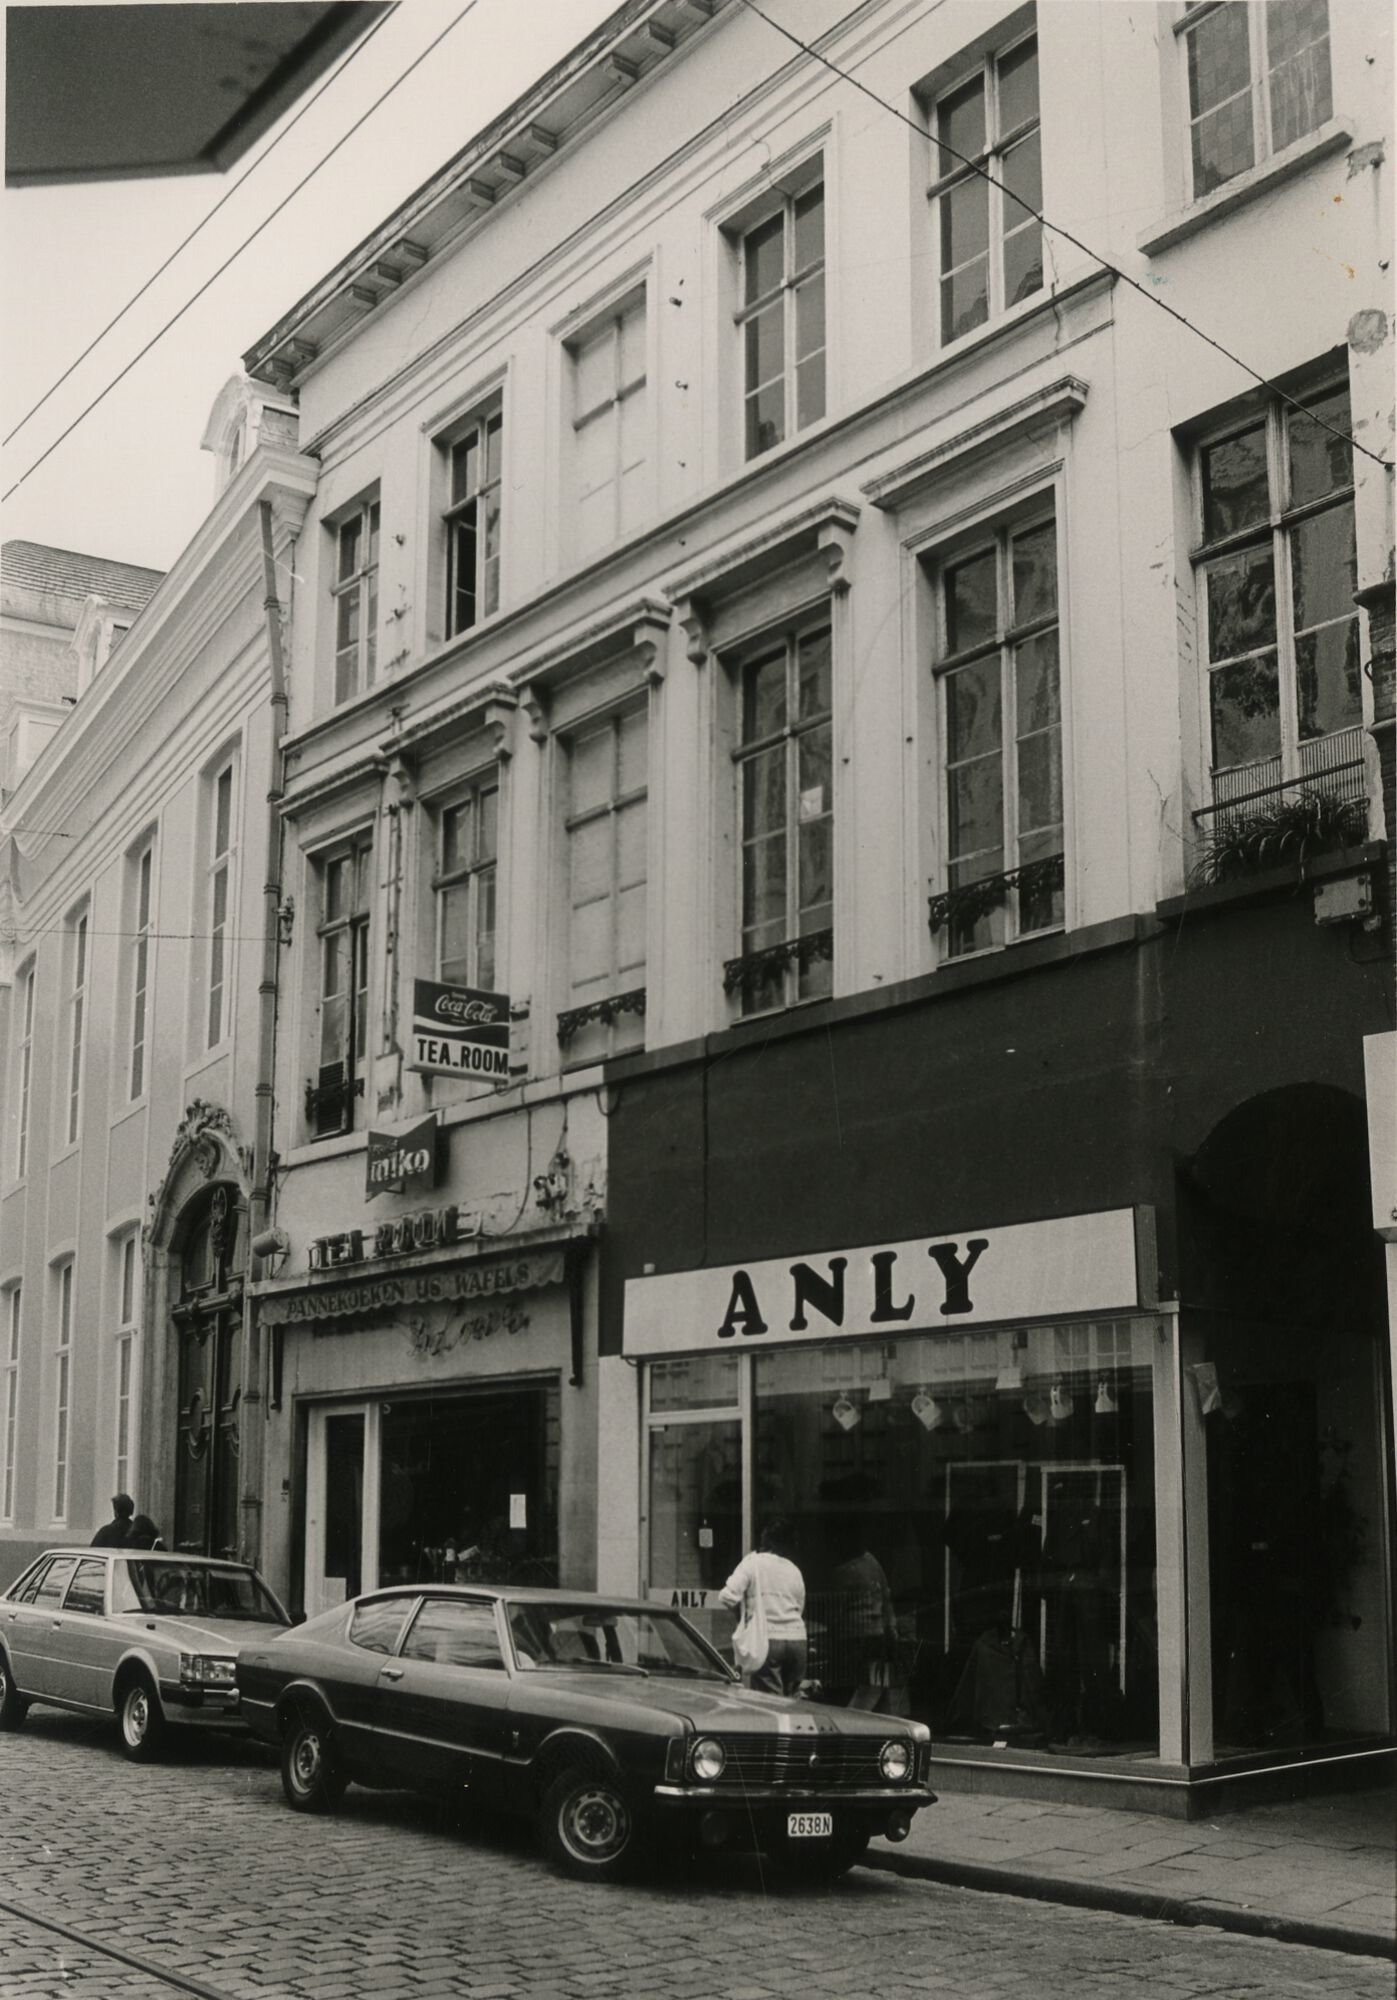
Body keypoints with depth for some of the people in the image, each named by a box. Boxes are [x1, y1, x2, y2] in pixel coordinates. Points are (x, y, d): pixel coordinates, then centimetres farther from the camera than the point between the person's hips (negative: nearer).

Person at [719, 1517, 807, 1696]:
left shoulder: (752, 1562, -2)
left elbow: (727, 1596, -11)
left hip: (768, 1639, -5)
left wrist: (742, 1612, 7)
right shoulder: (794, 1570, 13)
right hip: (797, 1639, 5)